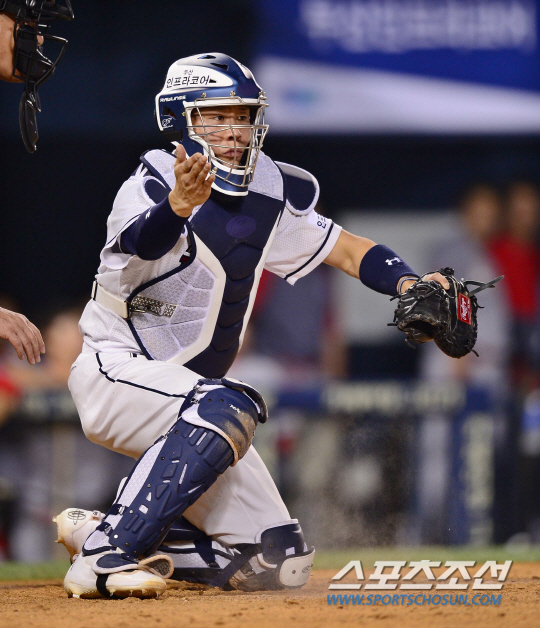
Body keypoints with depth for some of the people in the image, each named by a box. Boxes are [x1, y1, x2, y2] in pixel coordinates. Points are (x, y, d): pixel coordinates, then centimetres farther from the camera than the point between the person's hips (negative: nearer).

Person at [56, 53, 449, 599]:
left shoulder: (269, 194, 4)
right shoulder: (151, 184, -17)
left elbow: (344, 249, 11)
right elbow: (141, 242, -39)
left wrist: (407, 283, -9)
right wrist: (178, 205, -61)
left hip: (187, 398, 7)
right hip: (117, 370, -7)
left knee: (280, 561, 1)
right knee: (228, 407, -38)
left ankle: (99, 534, 11)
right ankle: (106, 553, -31)